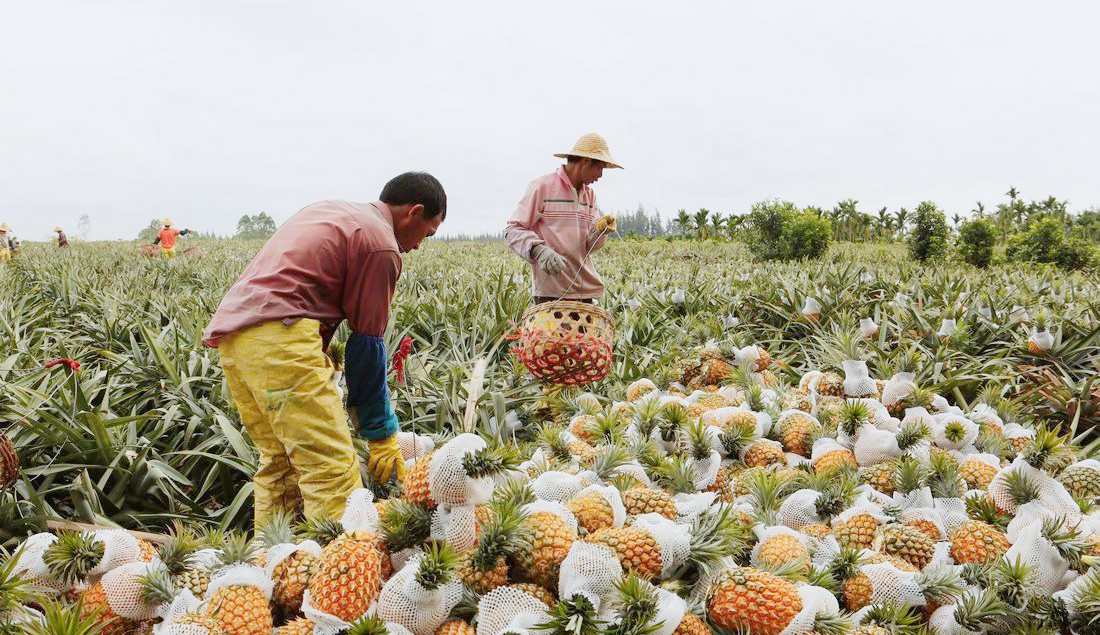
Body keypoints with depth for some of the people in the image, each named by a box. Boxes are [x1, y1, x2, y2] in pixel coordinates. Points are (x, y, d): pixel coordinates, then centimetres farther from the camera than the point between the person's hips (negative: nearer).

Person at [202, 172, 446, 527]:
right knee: (334, 471, -10)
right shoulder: (381, 245, -2)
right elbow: (366, 345, -2)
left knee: (279, 461, 16)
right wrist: (382, 434, 6)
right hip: (277, 335, -10)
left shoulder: (331, 211, 25)